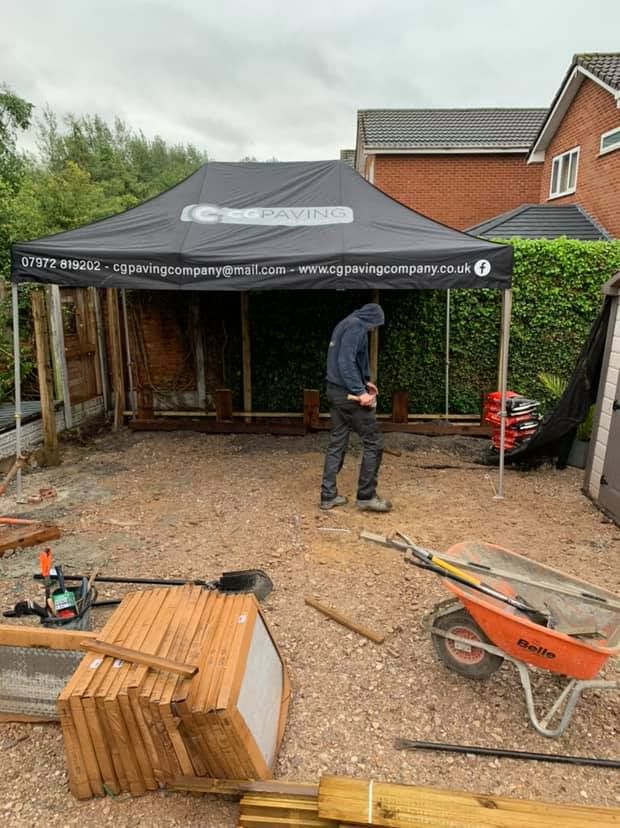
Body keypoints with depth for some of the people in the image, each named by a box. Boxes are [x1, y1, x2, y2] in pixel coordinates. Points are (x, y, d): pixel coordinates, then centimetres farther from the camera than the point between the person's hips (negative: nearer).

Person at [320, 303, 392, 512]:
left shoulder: (345, 324, 17)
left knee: (337, 443, 12)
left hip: (335, 391, 10)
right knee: (373, 442, 0)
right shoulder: (356, 326, -13)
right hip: (348, 393, -10)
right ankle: (366, 496, 5)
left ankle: (328, 495, 15)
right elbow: (346, 361, -23)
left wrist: (365, 381, 20)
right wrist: (360, 391, -24)